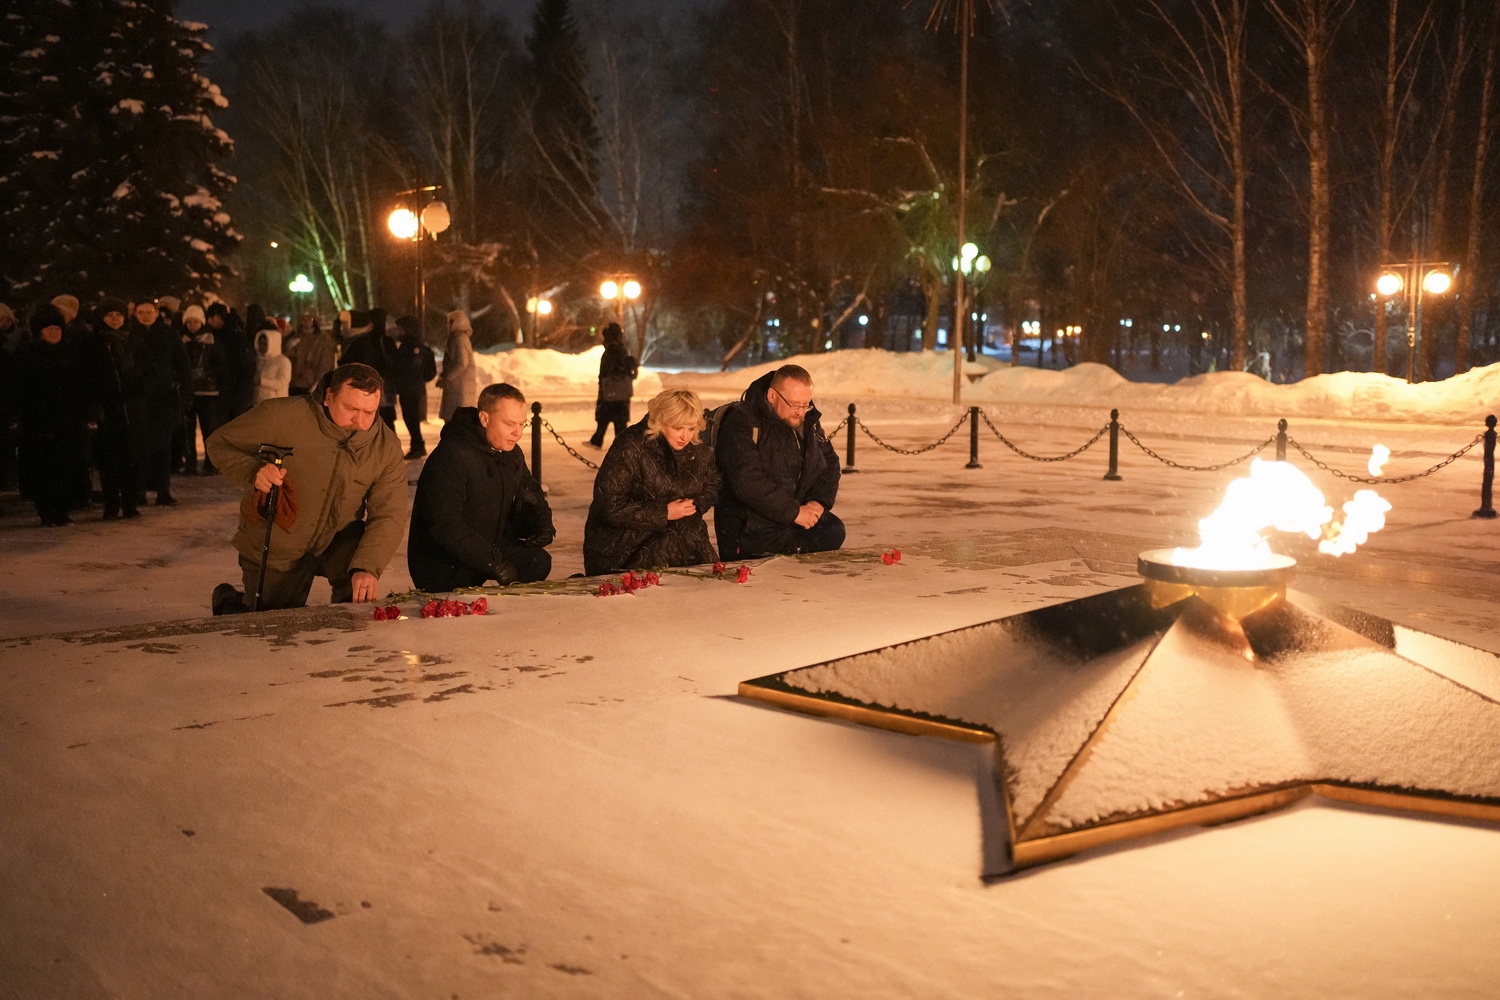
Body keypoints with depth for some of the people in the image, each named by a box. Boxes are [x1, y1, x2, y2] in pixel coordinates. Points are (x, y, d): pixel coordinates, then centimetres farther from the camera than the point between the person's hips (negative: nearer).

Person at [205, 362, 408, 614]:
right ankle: (230, 601, 43)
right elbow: (219, 444, -8)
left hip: (336, 541, 1)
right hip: (275, 551, -1)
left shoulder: (386, 445, -13)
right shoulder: (280, 416, -21)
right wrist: (253, 471, -30)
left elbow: (389, 515, -16)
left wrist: (367, 568, -32)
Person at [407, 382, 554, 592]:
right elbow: (444, 525, -29)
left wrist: (541, 523, -7)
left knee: (539, 561, -13)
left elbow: (532, 495, 19)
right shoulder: (451, 456, -24)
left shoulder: (511, 453, 5)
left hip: (489, 547, 8)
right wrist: (494, 563, -30)